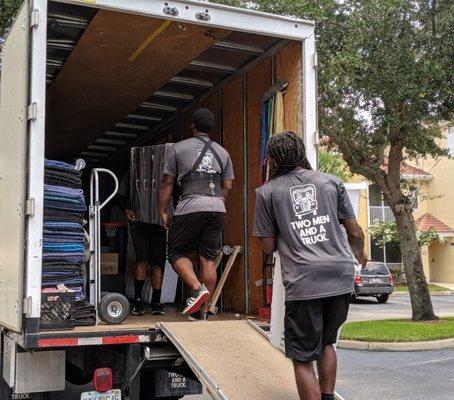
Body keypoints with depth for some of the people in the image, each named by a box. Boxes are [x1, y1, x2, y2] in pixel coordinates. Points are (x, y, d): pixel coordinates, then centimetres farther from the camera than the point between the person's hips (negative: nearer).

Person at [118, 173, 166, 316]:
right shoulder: (130, 175, 13)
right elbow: (121, 196, 14)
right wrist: (126, 210, -6)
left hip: (158, 224, 1)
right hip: (138, 222, -1)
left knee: (157, 264, -2)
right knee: (142, 260, -15)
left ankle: (156, 302, 5)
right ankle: (137, 300, -3)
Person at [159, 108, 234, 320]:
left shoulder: (178, 148, 6)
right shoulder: (222, 152, 17)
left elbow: (167, 183, 5)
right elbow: (227, 187, 15)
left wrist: (163, 212, 11)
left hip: (190, 208, -4)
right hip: (217, 209, 4)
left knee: (177, 253, 8)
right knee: (208, 259, 7)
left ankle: (197, 289, -15)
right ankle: (203, 310, 10)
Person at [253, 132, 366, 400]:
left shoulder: (267, 192, 5)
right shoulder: (332, 182, 11)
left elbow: (269, 246, 6)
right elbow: (355, 232, 12)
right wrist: (359, 255, 33)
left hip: (303, 283, -4)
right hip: (341, 277, 4)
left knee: (303, 358, 6)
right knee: (326, 343, 25)